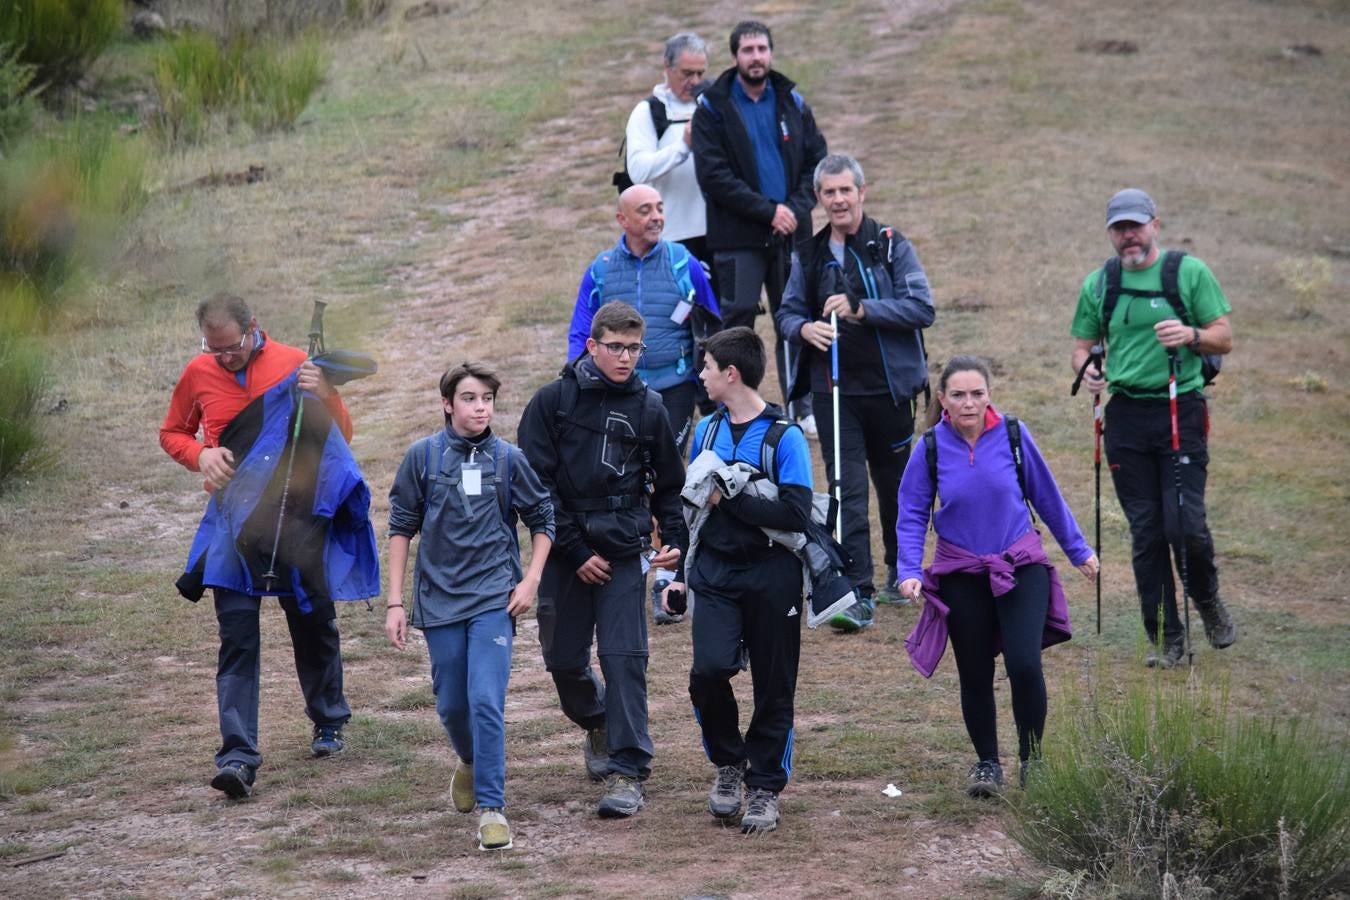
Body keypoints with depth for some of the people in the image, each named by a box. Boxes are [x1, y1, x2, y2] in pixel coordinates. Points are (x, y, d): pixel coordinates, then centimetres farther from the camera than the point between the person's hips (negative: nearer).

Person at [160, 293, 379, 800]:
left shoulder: (295, 364, -3)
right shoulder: (198, 375, 2)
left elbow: (343, 435, 1)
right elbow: (171, 433, 16)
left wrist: (323, 395, -19)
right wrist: (200, 455, -6)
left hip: (296, 519, 0)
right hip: (234, 523, 0)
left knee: (314, 625, 13)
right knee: (237, 638, -9)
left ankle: (328, 723, 36)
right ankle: (238, 756, -15)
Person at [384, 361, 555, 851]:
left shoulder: (507, 458, 0)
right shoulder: (423, 456, -1)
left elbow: (542, 519, 11)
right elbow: (401, 527, 4)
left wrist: (531, 580, 0)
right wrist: (395, 603, 2)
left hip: (494, 598, -1)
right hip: (440, 599, 1)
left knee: (486, 701, -13)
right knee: (452, 705, 10)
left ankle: (491, 807, -10)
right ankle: (469, 762, 41)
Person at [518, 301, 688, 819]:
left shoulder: (648, 407, 4)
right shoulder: (553, 401, -2)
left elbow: (669, 484, 14)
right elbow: (537, 484, -4)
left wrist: (674, 541, -2)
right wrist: (576, 553, -8)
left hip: (624, 551, 0)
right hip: (565, 553, 0)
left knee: (624, 658, -10)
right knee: (564, 660, 6)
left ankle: (628, 772, -8)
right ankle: (596, 725, 37)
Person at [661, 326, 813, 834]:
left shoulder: (785, 437, -11)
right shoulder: (707, 430, 8)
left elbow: (796, 515, -19)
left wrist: (730, 499, -16)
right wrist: (680, 574, 17)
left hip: (771, 577, -4)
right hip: (715, 573, 4)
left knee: (773, 688, 3)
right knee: (709, 669, -15)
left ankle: (764, 787, 18)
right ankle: (729, 764, 8)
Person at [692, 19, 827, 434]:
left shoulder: (792, 102, 9)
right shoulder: (713, 108, -3)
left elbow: (817, 161, 9)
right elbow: (713, 175, -10)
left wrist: (796, 208, -8)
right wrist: (768, 211, -15)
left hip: (790, 232, 4)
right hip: (737, 237, -3)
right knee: (737, 324, -4)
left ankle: (803, 410, 17)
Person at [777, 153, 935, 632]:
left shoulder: (891, 246, -4)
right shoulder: (809, 255, 7)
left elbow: (922, 308, -11)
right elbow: (786, 311, 14)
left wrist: (862, 309, -21)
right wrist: (803, 328, -10)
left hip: (889, 388, -2)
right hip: (834, 390, 2)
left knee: (894, 485, 12)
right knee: (847, 491, -7)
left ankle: (901, 574, 33)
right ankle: (859, 595, -9)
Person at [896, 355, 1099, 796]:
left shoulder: (1012, 436, -9)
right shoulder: (931, 448, -8)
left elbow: (1046, 496, 4)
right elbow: (912, 516, -2)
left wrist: (1078, 550, 12)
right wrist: (910, 571, -15)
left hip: (1021, 566, -1)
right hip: (962, 575, 1)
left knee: (1024, 665, -14)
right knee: (975, 675, 9)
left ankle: (1032, 761, 3)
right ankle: (987, 764, 27)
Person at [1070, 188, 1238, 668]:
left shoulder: (1189, 272, 1)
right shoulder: (1098, 284, 10)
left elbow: (1224, 339, 1)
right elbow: (1082, 345, 17)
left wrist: (1192, 336, -21)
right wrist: (1086, 368, -6)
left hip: (1181, 412, -3)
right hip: (1126, 416, 3)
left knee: (1186, 525, -12)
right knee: (1146, 533, 3)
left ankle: (1208, 600, 17)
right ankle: (1165, 638, 10)